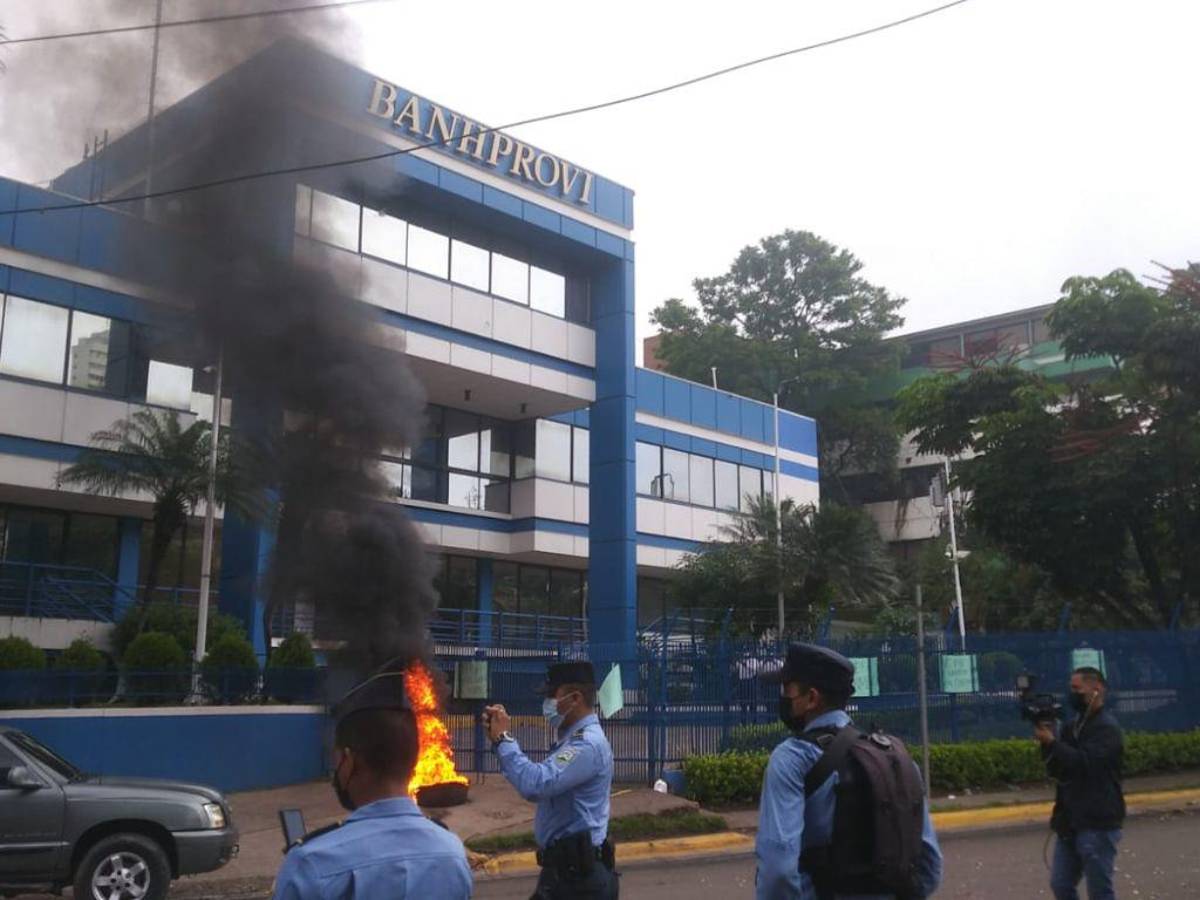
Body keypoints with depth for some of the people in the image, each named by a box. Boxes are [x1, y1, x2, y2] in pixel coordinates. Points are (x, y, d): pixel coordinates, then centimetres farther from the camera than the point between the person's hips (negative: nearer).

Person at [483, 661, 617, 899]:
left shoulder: (587, 744, -21)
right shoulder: (574, 739, 13)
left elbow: (535, 784, -33)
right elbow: (539, 787, 18)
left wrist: (503, 739, -19)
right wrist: (502, 739, 7)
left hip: (578, 874, -10)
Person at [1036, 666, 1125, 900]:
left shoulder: (1107, 728, -10)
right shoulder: (1073, 727, 14)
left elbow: (1086, 763, -24)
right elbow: (1056, 770, 11)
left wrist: (1051, 742, -21)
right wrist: (1047, 743, -5)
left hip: (1097, 825, -8)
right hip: (1070, 823, 8)